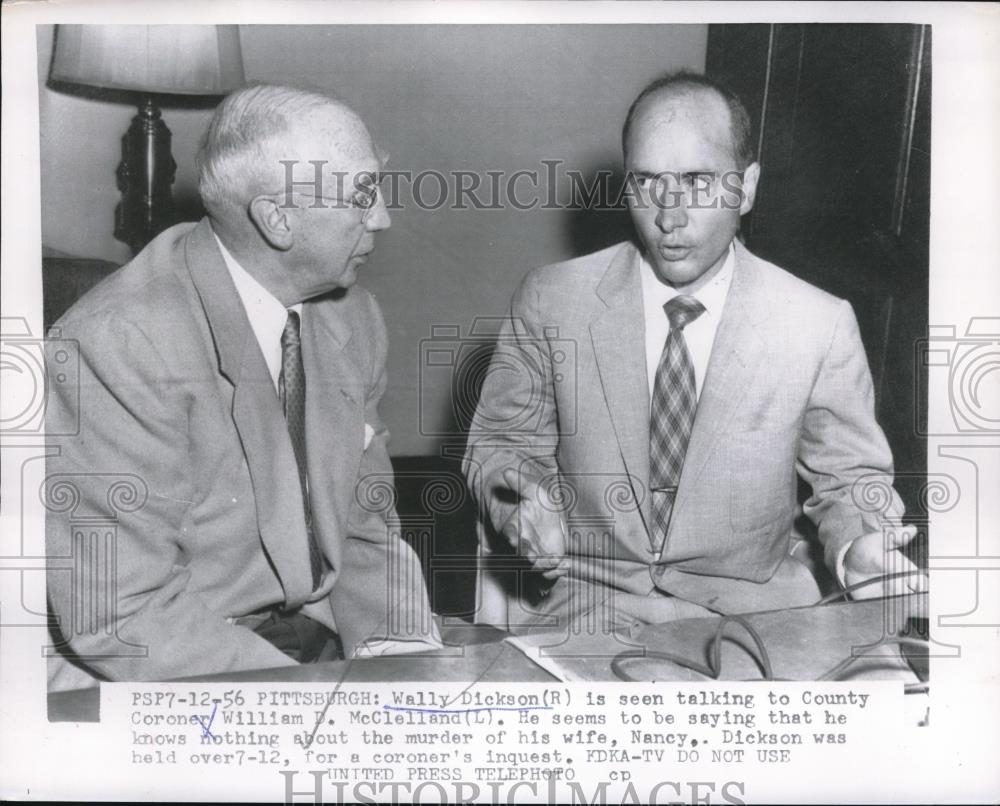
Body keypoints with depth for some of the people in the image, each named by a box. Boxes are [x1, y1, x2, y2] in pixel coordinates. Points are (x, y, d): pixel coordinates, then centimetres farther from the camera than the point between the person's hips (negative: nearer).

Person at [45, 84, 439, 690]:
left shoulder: (354, 321, 1)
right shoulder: (120, 343, -21)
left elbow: (365, 526, 9)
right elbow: (122, 615, -22)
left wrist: (400, 646, -8)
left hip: (323, 641, 7)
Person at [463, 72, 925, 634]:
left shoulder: (821, 326, -6)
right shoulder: (550, 302, -4)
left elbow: (849, 479, 6)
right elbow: (500, 443, 6)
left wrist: (861, 547, -16)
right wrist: (520, 497, -16)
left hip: (751, 609, 2)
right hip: (582, 598, -1)